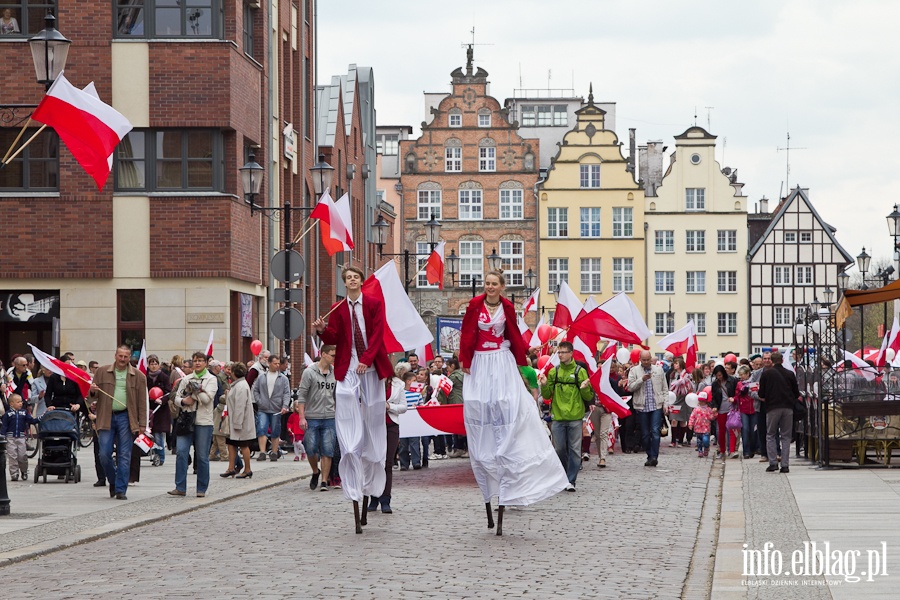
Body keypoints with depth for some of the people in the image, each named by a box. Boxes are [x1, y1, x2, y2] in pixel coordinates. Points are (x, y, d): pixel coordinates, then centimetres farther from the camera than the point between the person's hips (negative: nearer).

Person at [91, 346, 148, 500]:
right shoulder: (102, 372, 8)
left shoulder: (138, 376, 6)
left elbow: (142, 402, 6)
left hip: (126, 418, 0)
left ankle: (121, 490, 5)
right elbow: (94, 395, 14)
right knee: (104, 454, -4)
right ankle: (113, 481, 21)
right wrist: (93, 391, -11)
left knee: (124, 456, -1)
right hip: (106, 417, 0)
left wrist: (142, 424, 1)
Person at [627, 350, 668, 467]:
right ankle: (650, 456, 14)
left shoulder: (659, 370, 10)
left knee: (655, 431, -12)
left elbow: (665, 389, 13)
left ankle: (654, 456, -13)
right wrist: (642, 379, -17)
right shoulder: (634, 371, 4)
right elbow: (630, 387, -5)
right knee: (645, 434, 4)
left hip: (656, 406, 0)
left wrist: (666, 403, 4)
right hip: (642, 407, 0)